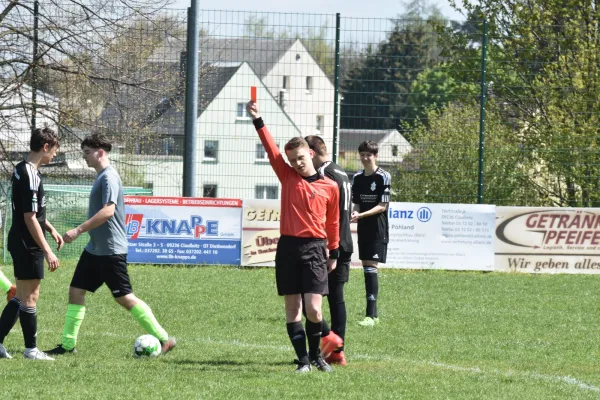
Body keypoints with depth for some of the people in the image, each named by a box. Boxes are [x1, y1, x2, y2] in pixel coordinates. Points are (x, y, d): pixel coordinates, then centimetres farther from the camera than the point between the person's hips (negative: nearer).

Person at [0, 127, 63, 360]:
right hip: (28, 245, -10)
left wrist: (50, 229, 26)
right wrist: (47, 251, -21)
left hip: (20, 243, 10)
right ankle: (31, 350, 10)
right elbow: (30, 218, -22)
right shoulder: (30, 176, -21)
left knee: (21, 296, 15)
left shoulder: (21, 170, 10)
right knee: (30, 297, 1)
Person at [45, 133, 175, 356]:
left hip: (111, 250, -10)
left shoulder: (109, 177, -17)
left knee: (124, 297, -7)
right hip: (95, 249, 10)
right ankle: (68, 344, 11)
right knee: (76, 291, 7)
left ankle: (164, 339, -2)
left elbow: (108, 211, -27)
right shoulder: (101, 176, 14)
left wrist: (79, 230, -27)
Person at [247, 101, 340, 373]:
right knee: (292, 307, 1)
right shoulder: (287, 177, 7)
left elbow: (333, 222, 13)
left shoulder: (329, 187, 5)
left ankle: (315, 354, 11)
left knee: (313, 308, -10)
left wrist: (334, 253, 16)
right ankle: (303, 360, 6)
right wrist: (257, 121, -12)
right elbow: (272, 150, -2)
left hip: (314, 248, -2)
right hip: (288, 248, 2)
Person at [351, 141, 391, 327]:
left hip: (378, 230, -7)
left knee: (371, 267, -14)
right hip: (363, 229, 7)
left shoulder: (383, 177, -8)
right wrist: (354, 213, -8)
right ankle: (373, 313, 15)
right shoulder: (357, 178, 11)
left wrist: (362, 215, -22)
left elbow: (383, 206, -11)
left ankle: (370, 315, -18)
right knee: (366, 268, 8)